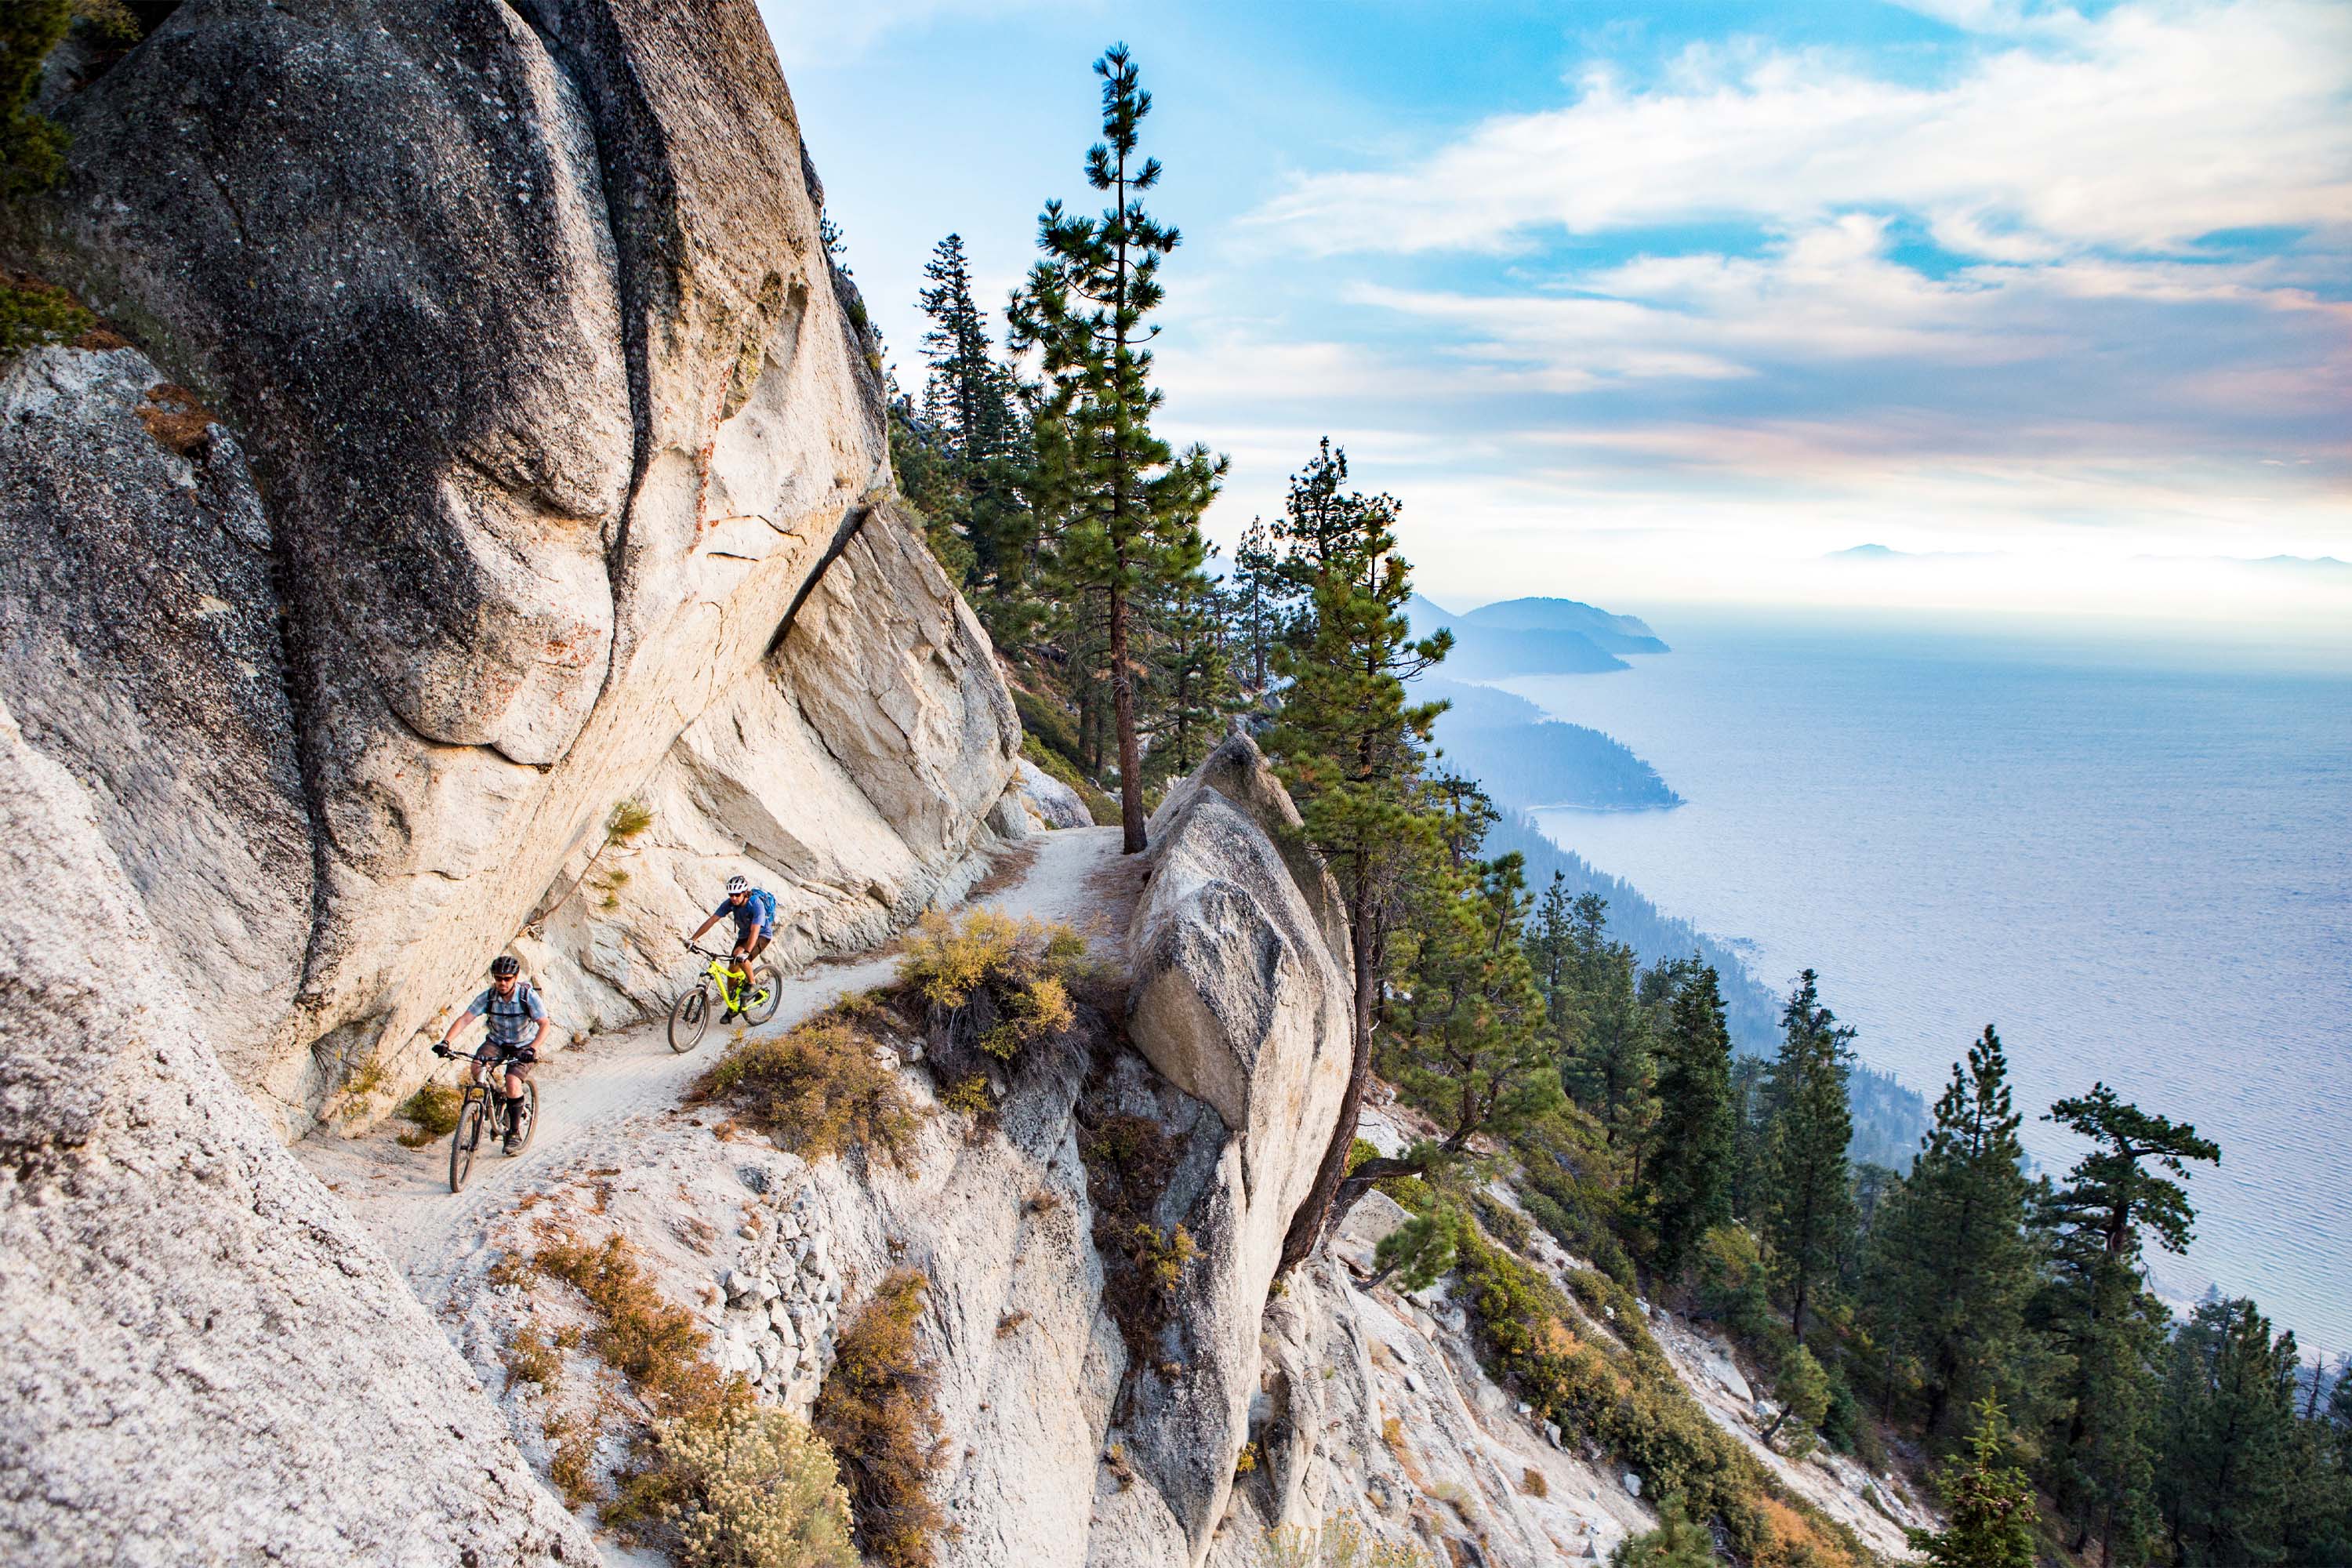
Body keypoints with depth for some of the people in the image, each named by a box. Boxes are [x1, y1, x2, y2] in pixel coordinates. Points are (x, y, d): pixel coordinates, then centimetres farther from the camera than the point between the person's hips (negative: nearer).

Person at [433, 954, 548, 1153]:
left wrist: (532, 1049, -46)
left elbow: (544, 1025, -30)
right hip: (496, 1042, 3)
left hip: (524, 1046, -3)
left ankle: (515, 1132, -7)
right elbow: (464, 1018, -20)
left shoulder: (528, 996, -24)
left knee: (512, 1081, -24)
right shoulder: (488, 997, -15)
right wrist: (445, 1042, -35)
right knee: (476, 1070, -24)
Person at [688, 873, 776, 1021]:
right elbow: (711, 920, -16)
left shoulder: (756, 904, -32)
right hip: (744, 935, 6)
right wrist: (693, 939, -24)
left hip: (762, 935, -6)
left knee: (739, 955, -32)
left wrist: (746, 952, -49)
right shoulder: (730, 903, -16)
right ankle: (733, 1007, 15)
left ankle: (751, 984, -10)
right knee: (733, 970, -1)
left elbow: (755, 931, -38)